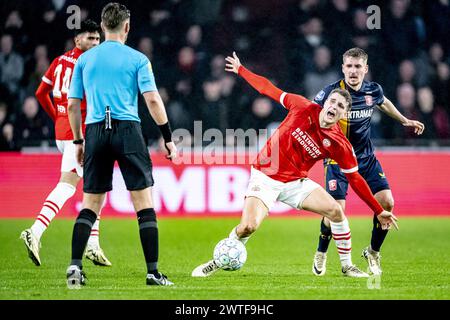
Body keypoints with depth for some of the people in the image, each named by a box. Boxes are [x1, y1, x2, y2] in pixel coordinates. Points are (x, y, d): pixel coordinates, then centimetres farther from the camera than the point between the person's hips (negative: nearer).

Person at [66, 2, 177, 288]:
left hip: (96, 131, 3)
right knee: (145, 205, 0)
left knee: (90, 206, 9)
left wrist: (79, 141, 22)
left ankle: (75, 266, -3)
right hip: (127, 130, -3)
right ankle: (153, 272, -3)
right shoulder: (137, 59, 3)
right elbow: (152, 99, -5)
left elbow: (73, 104, 12)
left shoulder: (85, 59, 12)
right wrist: (168, 138, 0)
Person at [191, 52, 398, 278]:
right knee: (248, 227, -22)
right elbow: (269, 90, 0)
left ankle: (347, 266, 3)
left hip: (296, 182, 2)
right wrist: (240, 70, 7)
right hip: (265, 177, -2)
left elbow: (355, 179, -1)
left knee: (335, 210, -16)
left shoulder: (340, 145, -9)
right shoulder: (304, 108, -11)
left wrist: (379, 211, -1)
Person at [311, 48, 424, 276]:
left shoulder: (373, 90, -2)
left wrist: (405, 121, 30)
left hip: (366, 157, 5)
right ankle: (321, 254, 12)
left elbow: (384, 103, 22)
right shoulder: (332, 92, -18)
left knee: (386, 202, -8)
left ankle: (373, 252, 15)